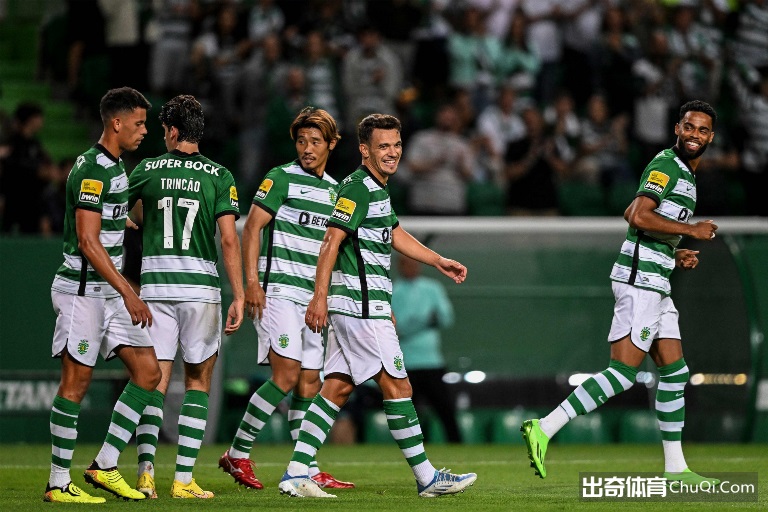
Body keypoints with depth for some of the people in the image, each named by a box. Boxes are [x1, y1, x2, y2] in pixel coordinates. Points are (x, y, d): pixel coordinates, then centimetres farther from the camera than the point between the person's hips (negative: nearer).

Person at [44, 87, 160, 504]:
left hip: (109, 292, 10)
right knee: (76, 381, -6)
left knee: (148, 371, 4)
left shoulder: (115, 165, 14)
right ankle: (58, 483, 0)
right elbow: (88, 242, -21)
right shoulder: (92, 170, -16)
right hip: (82, 291, -10)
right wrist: (128, 293, -22)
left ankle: (105, 465, 8)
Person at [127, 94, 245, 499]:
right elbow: (229, 240, -7)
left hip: (154, 283, 1)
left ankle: (145, 470, -13)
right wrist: (239, 296, -4)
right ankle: (183, 479, 2)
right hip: (201, 287, -1)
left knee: (155, 379, 3)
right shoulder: (219, 176, -1)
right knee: (198, 380, 8)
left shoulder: (147, 170, 3)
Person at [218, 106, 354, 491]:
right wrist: (251, 281, -17)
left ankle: (309, 471, 8)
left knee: (308, 382, 5)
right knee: (286, 375, -15)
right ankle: (237, 454, -5)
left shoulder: (334, 189, 17)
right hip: (279, 290, -7)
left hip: (314, 298, 7)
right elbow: (251, 228, -7)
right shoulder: (282, 178, -4)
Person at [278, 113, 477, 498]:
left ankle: (296, 473, 4)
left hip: (367, 304, 10)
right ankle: (427, 478, 1)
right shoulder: (356, 187, -12)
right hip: (360, 305, -10)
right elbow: (332, 241, -18)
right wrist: (320, 297, -24)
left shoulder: (377, 188, 18)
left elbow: (394, 234, 34)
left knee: (337, 388, 6)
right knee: (397, 386, -5)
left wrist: (439, 261, 36)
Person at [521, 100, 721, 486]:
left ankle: (676, 469, 16)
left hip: (655, 285, 10)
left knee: (675, 372, 11)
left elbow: (633, 215, 28)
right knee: (623, 373, -15)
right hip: (640, 281, -10)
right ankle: (544, 429, -17)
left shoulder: (685, 175, 21)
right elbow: (639, 216, -23)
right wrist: (691, 231, -16)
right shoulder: (666, 165, -11)